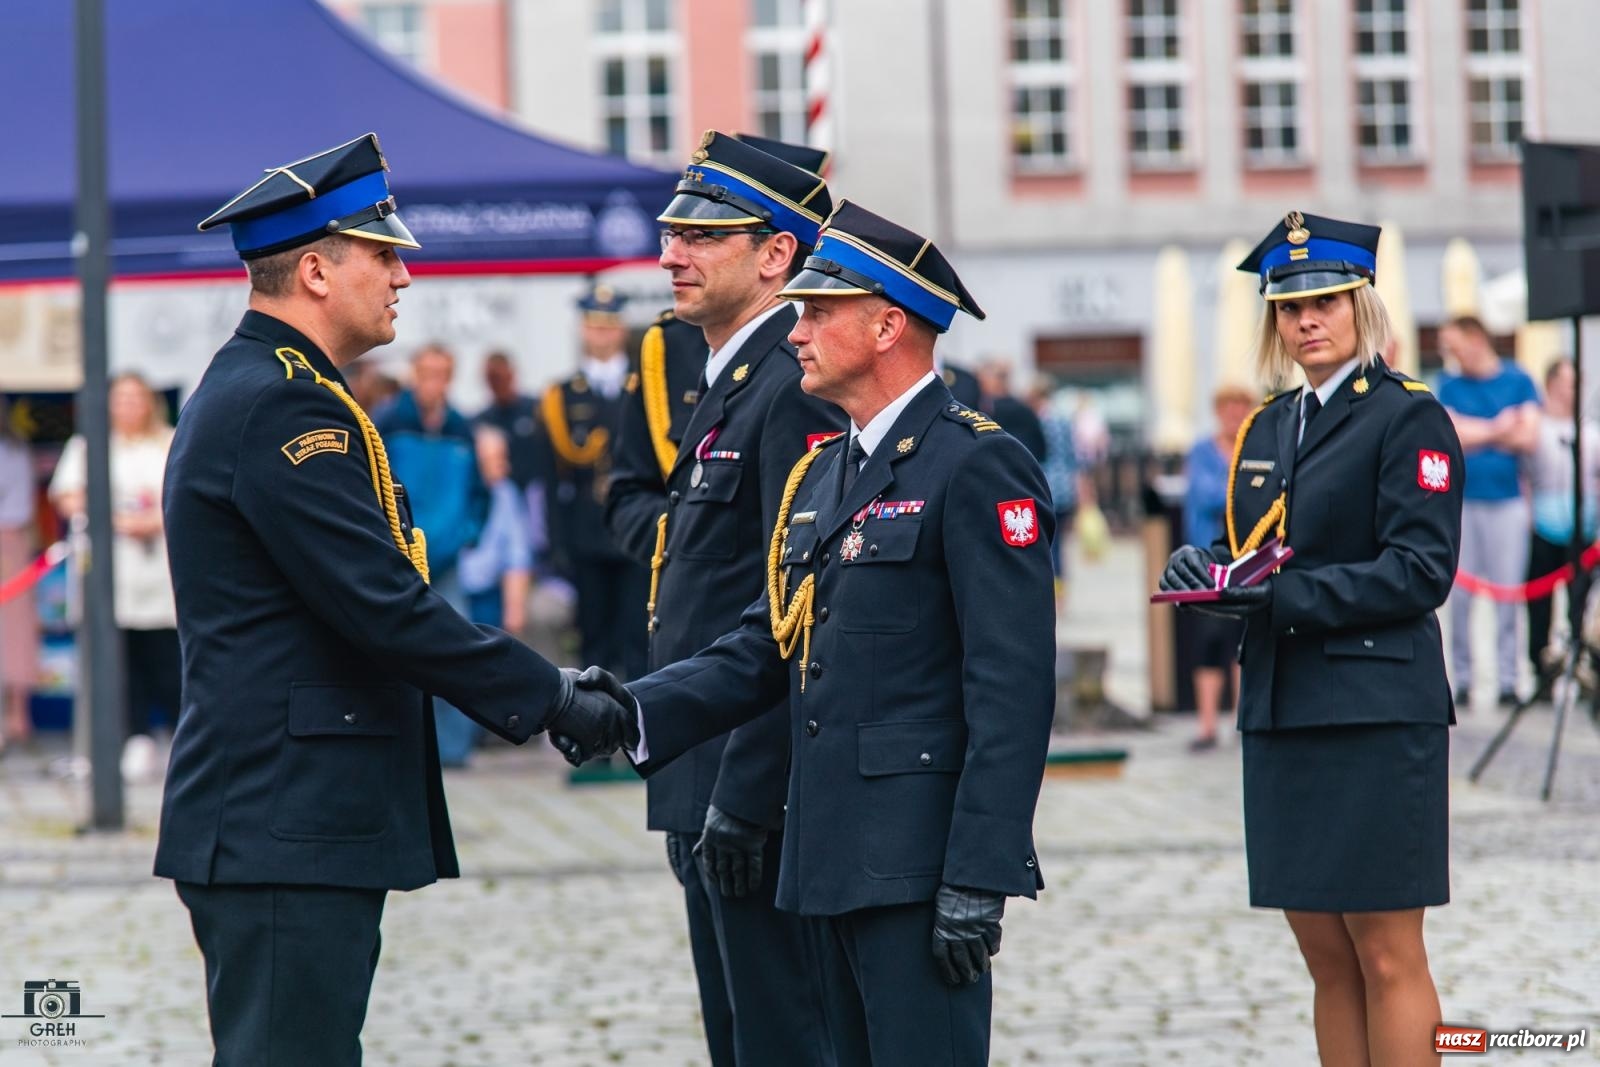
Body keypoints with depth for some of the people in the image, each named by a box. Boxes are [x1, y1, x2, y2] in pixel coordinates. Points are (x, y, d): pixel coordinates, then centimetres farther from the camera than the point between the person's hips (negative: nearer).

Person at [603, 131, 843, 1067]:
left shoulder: (794, 389, -17)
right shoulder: (685, 364, 14)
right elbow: (631, 498, 31)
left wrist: (743, 800, -24)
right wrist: (685, 531, 7)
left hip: (760, 781, -10)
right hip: (702, 779, 10)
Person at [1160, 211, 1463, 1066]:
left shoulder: (1408, 417, -5)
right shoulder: (1268, 427, 17)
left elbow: (1421, 570, -13)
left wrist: (1283, 596, -20)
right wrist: (1206, 568, -2)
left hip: (1377, 714, -7)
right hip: (1281, 711, 7)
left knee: (1387, 958, -5)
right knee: (1327, 961, 9)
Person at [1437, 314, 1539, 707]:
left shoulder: (1518, 381, 5)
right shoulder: (1450, 387, 8)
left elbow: (1528, 438, -4)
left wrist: (1478, 435, -9)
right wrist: (1499, 429, -10)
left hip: (1507, 500, -1)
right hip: (1462, 501, 1)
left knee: (1507, 593, -2)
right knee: (1460, 594, -2)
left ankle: (1507, 679, 2)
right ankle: (1462, 678, 4)